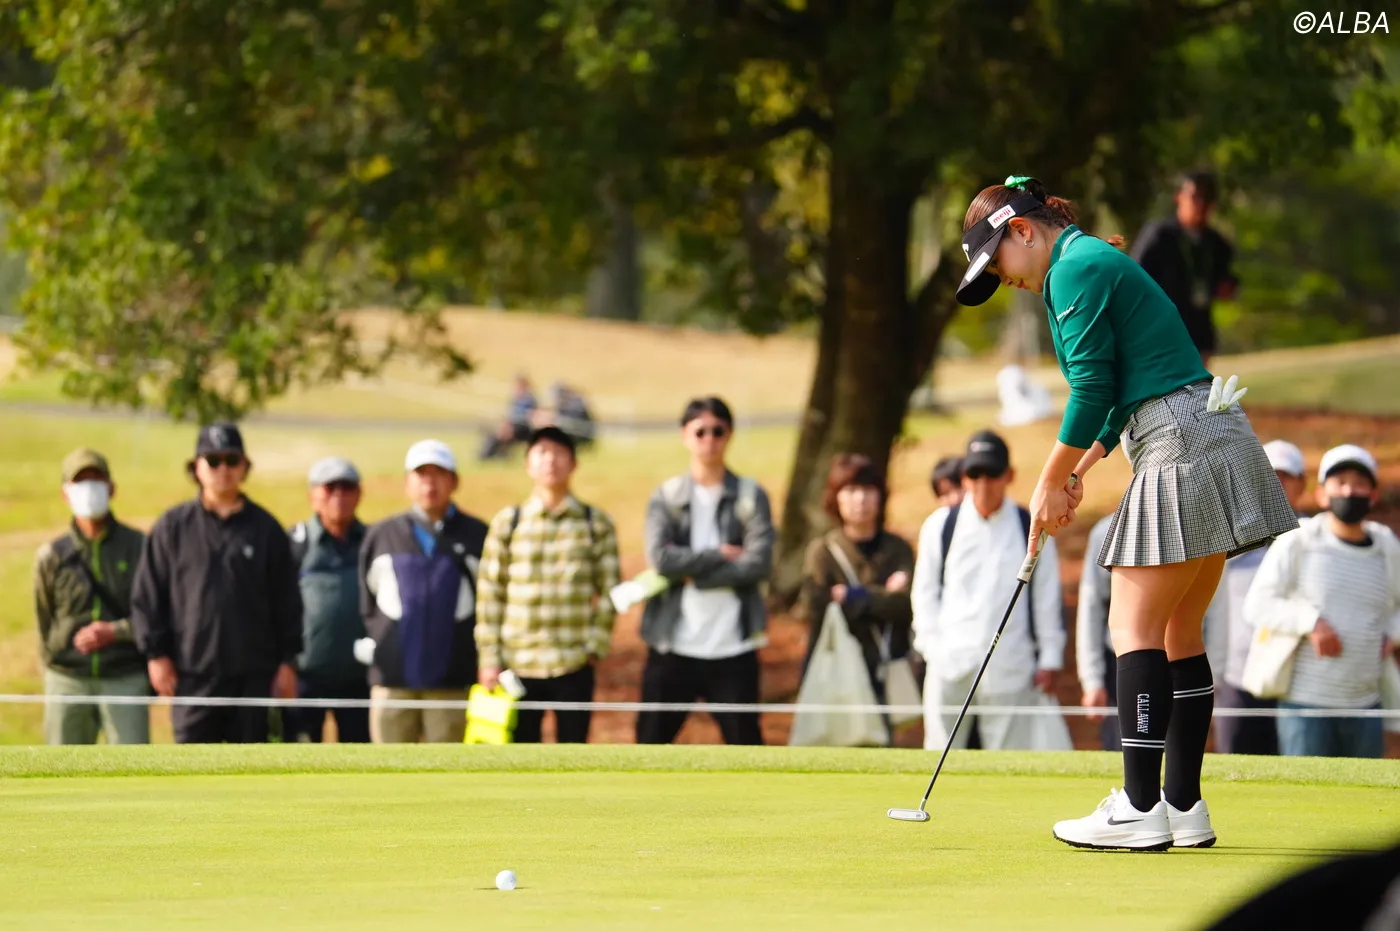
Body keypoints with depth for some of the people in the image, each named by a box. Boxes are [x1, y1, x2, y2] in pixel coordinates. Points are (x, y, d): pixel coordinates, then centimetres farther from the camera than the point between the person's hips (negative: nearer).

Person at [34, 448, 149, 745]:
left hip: (125, 679, -2)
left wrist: (115, 631, -13)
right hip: (67, 683, 2)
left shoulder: (139, 547, 1)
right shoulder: (51, 556, 5)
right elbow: (45, 623, 14)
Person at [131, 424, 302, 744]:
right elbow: (147, 597, 5)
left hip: (253, 674, 1)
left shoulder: (266, 529, 7)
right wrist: (156, 653, -2)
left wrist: (287, 661, 4)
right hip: (193, 673, -1)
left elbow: (287, 602, 9)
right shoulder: (173, 527, 4)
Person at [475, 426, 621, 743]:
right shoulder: (507, 523, 4)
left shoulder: (596, 524, 4)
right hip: (517, 665, 0)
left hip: (574, 666, 0)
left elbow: (609, 592, 4)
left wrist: (596, 645, -5)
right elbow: (489, 595, 3)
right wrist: (489, 658, -2)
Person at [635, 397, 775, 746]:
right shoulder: (666, 496, 4)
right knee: (651, 741, 4)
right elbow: (661, 558, -12)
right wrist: (721, 554, -12)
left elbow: (759, 563, -11)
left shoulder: (750, 497, 3)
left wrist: (694, 573, -12)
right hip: (673, 645, 1)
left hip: (733, 648, -1)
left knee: (745, 741, 5)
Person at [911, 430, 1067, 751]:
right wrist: (932, 644, 2)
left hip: (1010, 667, -1)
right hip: (951, 664, 1)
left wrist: (1049, 659, 6)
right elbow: (925, 591, 12)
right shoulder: (940, 525, 9)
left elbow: (1047, 596, 9)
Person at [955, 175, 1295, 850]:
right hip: (1214, 439, 10)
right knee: (1177, 633, 10)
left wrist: (1050, 483, -3)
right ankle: (1185, 806, 11)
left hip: (1181, 444, -10)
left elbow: (1092, 389, -12)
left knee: (1135, 624, -10)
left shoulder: (1075, 269, -8)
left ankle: (1141, 809, -14)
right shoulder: (1092, 263, 22)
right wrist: (1078, 473, 17)